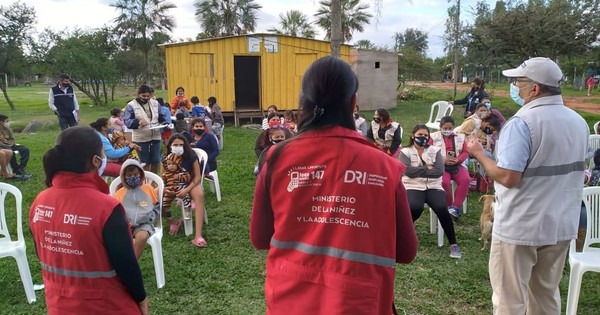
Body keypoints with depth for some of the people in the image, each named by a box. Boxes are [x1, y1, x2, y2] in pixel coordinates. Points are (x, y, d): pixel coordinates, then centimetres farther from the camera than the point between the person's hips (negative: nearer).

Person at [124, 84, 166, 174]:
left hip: (155, 136, 4)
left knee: (156, 161, 10)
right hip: (141, 138, -4)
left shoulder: (155, 103, 9)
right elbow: (127, 121, -12)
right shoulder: (131, 105, -5)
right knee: (145, 162, 5)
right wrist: (138, 122, -32)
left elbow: (161, 117, 15)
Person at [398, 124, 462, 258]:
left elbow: (440, 171, -3)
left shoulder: (435, 150, 10)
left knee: (442, 209, -26)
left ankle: (453, 244, -10)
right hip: (413, 187, -2)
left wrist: (418, 171, -7)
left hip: (433, 187, 2)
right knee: (416, 208, -33)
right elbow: (408, 171, -12)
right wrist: (428, 169, -6)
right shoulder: (405, 152, 5)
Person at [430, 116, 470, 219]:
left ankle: (456, 206, -15)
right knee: (444, 182, -31)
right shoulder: (434, 137, 5)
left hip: (456, 165, 3)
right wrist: (441, 159, -15)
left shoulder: (460, 137, 12)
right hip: (440, 165, -3)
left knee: (465, 179, -25)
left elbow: (466, 152, 10)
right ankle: (448, 205, -7)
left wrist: (458, 160, -10)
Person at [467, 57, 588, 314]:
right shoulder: (578, 122, 6)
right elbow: (568, 170, 17)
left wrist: (479, 154, -11)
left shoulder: (522, 123, -20)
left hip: (520, 227, -7)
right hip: (561, 225, 8)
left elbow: (507, 178, -25)